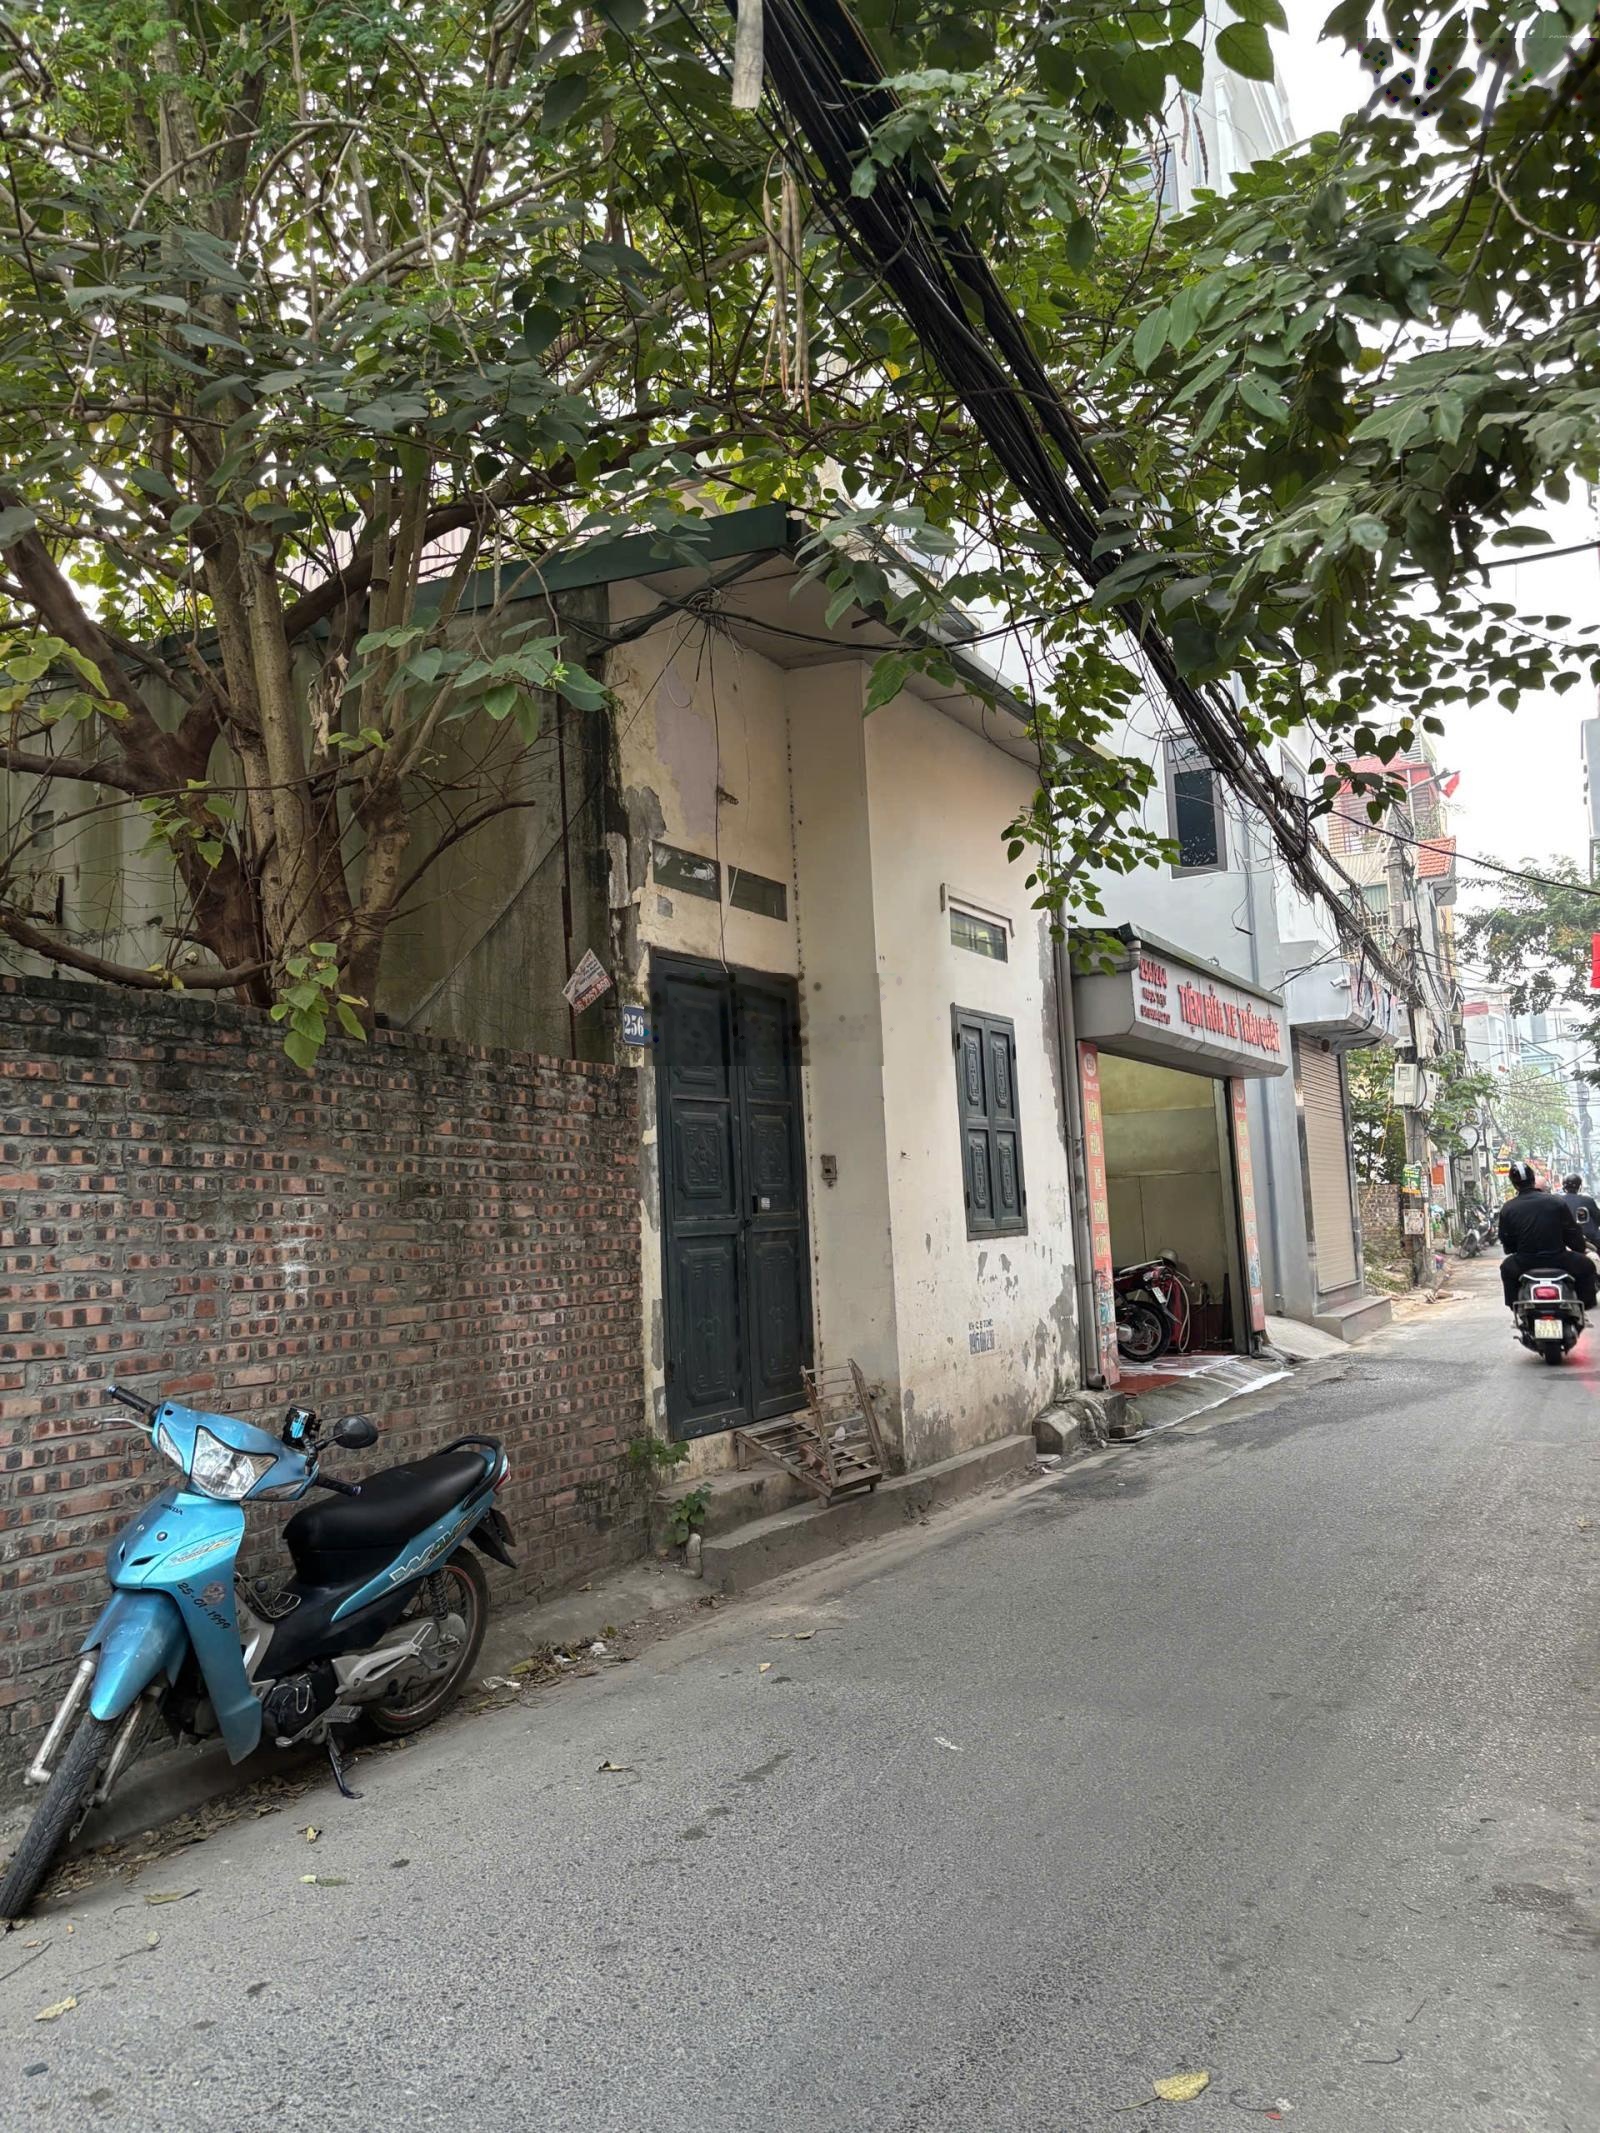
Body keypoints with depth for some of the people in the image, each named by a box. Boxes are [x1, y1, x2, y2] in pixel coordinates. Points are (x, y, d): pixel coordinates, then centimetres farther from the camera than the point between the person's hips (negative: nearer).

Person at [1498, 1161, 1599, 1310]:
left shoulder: (1507, 1209, -5)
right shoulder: (1557, 1201, -5)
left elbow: (1506, 1241, 3)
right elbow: (1573, 1233, 1)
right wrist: (1581, 1251, 21)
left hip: (1524, 1264, 1)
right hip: (1558, 1260, -1)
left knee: (1506, 1267, 34)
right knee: (1587, 1266, 27)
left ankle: (1515, 1307, 29)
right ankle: (1585, 1305, 25)